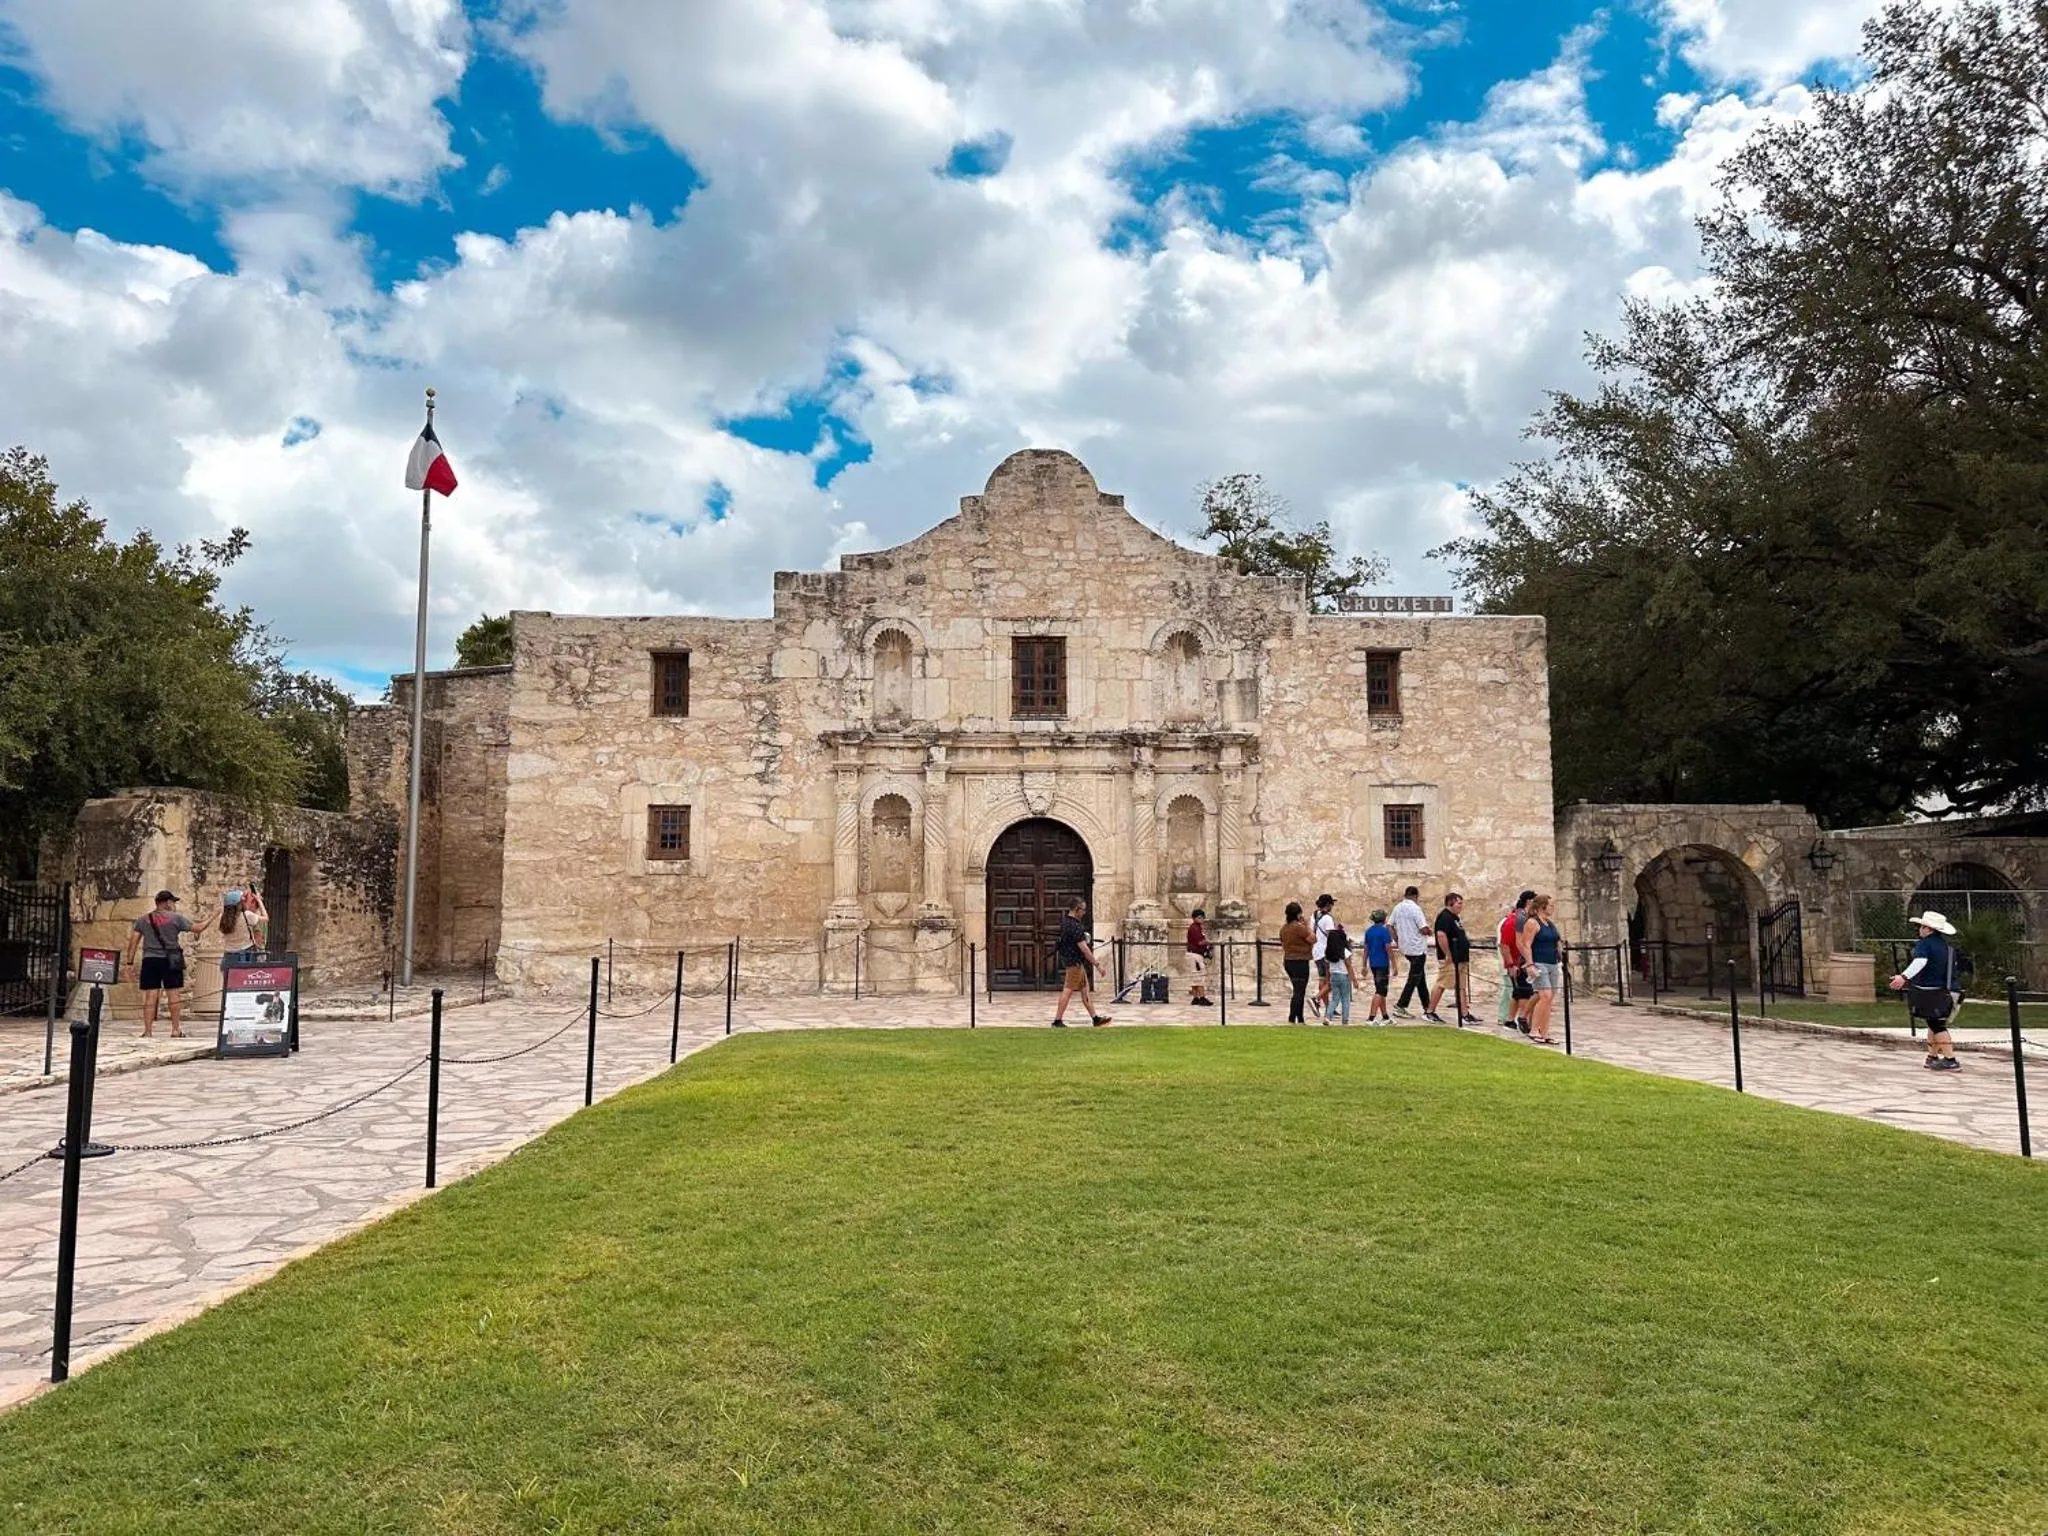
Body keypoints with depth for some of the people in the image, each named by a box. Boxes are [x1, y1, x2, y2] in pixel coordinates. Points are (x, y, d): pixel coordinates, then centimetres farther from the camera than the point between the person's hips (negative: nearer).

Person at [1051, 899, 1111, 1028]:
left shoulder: (1064, 921, 9)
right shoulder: (1075, 926, -22)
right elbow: (1084, 949, -24)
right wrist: (1097, 964, -19)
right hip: (1074, 962, -10)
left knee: (1085, 990, 13)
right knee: (1068, 991, -4)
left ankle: (1095, 1018, 18)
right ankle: (1057, 1021, 1)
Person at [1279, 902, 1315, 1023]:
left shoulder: (1284, 927, 8)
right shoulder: (1299, 927, -18)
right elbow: (1313, 939, -13)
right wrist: (1307, 926, -4)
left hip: (1288, 962, 9)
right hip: (1300, 963, -9)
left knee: (1299, 992, 17)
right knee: (1299, 993, -5)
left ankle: (1300, 1020, 20)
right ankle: (1291, 1019, -9)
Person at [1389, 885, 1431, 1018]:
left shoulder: (1397, 907, 7)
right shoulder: (1415, 908, -15)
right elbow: (1424, 930, -19)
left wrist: (1398, 941, 14)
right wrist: (1429, 931, 3)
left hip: (1406, 948, 8)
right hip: (1418, 948, -8)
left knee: (1420, 978, 16)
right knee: (1414, 979, -3)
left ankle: (1427, 1007, 21)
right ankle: (1400, 1007, -7)